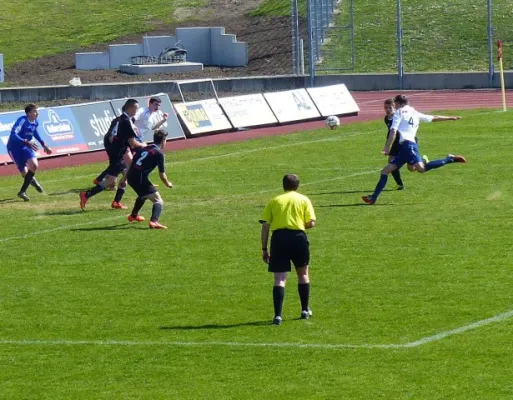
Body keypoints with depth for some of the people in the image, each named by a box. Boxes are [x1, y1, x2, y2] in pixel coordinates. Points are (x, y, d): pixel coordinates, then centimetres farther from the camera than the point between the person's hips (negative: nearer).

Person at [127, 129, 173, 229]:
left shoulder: (143, 149, 18)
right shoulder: (158, 153, -4)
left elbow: (131, 164, 22)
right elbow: (162, 175, -4)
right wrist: (168, 184, 14)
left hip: (130, 176, 8)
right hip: (140, 179, -8)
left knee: (143, 195, 38)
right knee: (158, 201, -9)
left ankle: (133, 215, 59)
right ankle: (154, 221, -36)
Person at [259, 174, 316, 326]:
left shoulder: (274, 201, 11)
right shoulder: (304, 200, 9)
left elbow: (265, 226, 5)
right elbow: (311, 223, 0)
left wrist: (264, 249, 7)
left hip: (278, 238, 0)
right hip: (298, 237, 0)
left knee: (279, 278, -1)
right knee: (303, 273, 21)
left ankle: (277, 315, -12)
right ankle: (305, 310, 28)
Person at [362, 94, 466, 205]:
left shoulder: (399, 113, 7)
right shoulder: (415, 113, 26)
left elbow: (393, 132, -5)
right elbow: (434, 118, 32)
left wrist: (387, 148, -10)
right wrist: (451, 118, 44)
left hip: (407, 145, -9)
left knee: (421, 168, -29)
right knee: (386, 170, 8)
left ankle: (449, 159, -23)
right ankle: (373, 197, 3)